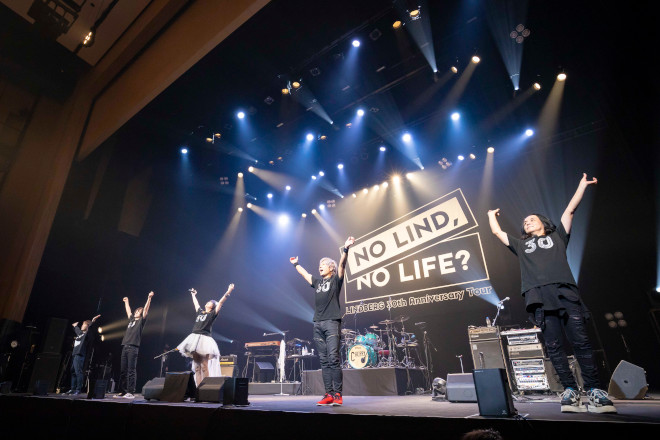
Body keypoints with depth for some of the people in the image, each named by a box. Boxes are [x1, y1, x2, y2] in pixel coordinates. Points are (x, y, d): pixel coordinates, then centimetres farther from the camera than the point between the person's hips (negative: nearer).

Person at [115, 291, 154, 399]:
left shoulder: (141, 320, 5)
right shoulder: (131, 319, 22)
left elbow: (146, 309, -5)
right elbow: (128, 310, 37)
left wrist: (149, 298, -12)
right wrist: (126, 302, 46)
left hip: (133, 347, -7)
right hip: (125, 346, 7)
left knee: (131, 371, -8)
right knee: (123, 371, 8)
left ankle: (131, 392, -6)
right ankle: (122, 391, 14)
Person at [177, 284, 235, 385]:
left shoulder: (213, 314, 6)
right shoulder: (200, 312, 21)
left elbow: (221, 302, -3)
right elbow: (196, 303, 38)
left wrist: (228, 292, -10)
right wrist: (193, 294, 51)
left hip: (204, 339, -6)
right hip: (194, 338, 6)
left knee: (204, 366, -9)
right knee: (196, 366, 5)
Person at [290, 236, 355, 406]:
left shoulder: (335, 279, 6)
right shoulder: (317, 282, 21)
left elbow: (341, 264, -9)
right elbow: (304, 273, 35)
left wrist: (345, 249, -22)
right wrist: (295, 264, 46)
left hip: (332, 323, -6)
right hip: (318, 324, 6)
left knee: (333, 358, -10)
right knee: (324, 361, 5)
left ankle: (338, 395, -5)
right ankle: (329, 394, 7)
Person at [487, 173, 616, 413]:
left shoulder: (557, 236, 25)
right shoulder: (521, 245, 28)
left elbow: (570, 210, 22)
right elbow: (497, 232, 31)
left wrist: (582, 186, 26)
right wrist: (492, 215, 45)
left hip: (565, 292, -1)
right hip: (539, 297, 1)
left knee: (580, 341, -8)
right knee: (553, 346, -4)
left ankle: (595, 391, -4)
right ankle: (570, 391, -1)